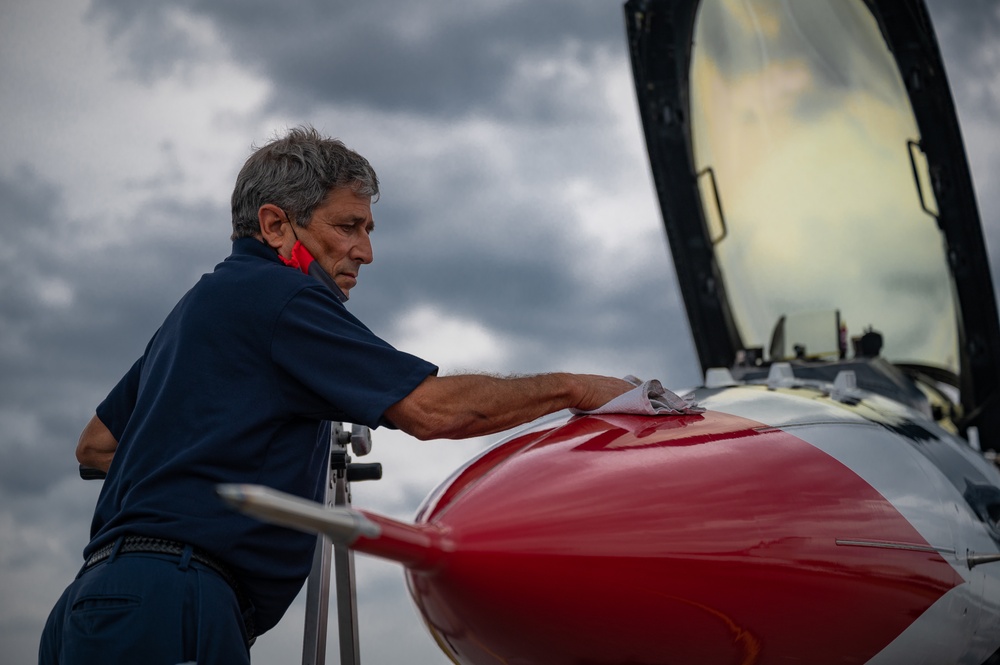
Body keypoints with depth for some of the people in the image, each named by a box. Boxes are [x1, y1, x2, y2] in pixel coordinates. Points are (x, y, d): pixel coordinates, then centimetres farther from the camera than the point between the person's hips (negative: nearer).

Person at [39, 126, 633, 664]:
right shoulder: (274, 294, -4)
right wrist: (573, 389, -2)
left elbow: (95, 445, 33)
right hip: (164, 604, -10)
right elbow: (432, 408, -11)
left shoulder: (202, 307, 27)